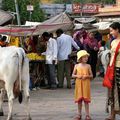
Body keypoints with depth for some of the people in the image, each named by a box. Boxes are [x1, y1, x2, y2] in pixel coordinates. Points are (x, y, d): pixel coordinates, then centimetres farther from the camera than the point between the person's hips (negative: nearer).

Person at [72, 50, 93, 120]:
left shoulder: (88, 66, 1)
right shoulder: (77, 66, 3)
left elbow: (91, 75, 4)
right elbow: (73, 75, 7)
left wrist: (87, 76, -15)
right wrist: (77, 76, -12)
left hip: (86, 84, -1)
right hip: (78, 84, 1)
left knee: (86, 99, 0)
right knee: (79, 99, 6)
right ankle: (79, 114, 16)